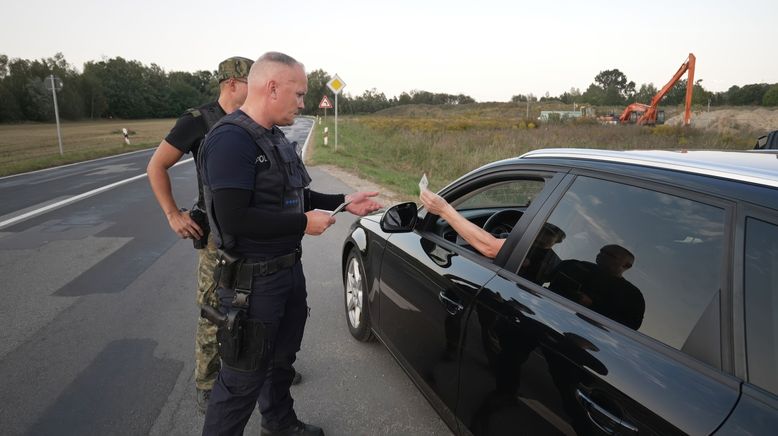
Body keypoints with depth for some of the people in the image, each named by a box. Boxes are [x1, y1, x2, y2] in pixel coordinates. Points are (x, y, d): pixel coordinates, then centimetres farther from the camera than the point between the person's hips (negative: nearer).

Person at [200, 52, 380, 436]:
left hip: (289, 267, 10)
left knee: (282, 357, 25)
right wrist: (304, 223, -21)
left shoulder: (275, 137, 9)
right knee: (243, 377, 4)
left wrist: (343, 202, 7)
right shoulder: (231, 140, -21)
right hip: (254, 278, -9)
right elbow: (235, 219, -29)